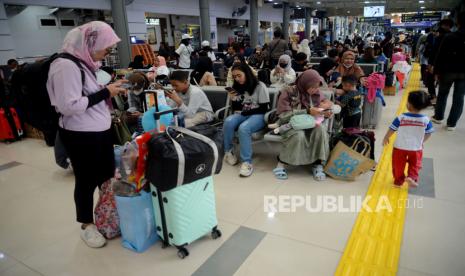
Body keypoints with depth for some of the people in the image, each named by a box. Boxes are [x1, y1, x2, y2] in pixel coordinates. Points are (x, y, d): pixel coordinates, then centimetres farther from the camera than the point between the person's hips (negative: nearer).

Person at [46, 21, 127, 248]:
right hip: (80, 135, -8)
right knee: (86, 180, 8)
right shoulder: (66, 65, -19)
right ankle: (87, 224, 29)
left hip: (101, 130, 8)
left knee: (107, 176, 15)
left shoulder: (84, 62, 10)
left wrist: (109, 90, 1)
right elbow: (70, 105, -24)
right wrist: (105, 92, -18)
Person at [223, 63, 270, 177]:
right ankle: (228, 152, -9)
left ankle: (247, 162, -30)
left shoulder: (260, 86, -5)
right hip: (242, 115, 5)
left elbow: (264, 108, -8)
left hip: (258, 116, -4)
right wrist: (233, 99, -9)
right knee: (228, 121, -30)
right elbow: (236, 109, 12)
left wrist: (244, 113, -10)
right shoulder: (237, 88, 11)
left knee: (243, 128, -37)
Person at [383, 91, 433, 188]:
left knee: (398, 165, 15)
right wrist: (421, 142, 19)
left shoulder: (401, 118, -18)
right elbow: (428, 134, 1)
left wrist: (386, 138, 8)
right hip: (416, 148, 1)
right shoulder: (426, 120, -11)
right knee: (415, 164, 21)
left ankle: (398, 181, 26)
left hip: (400, 147, -1)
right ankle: (412, 177, 5)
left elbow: (392, 129, -9)